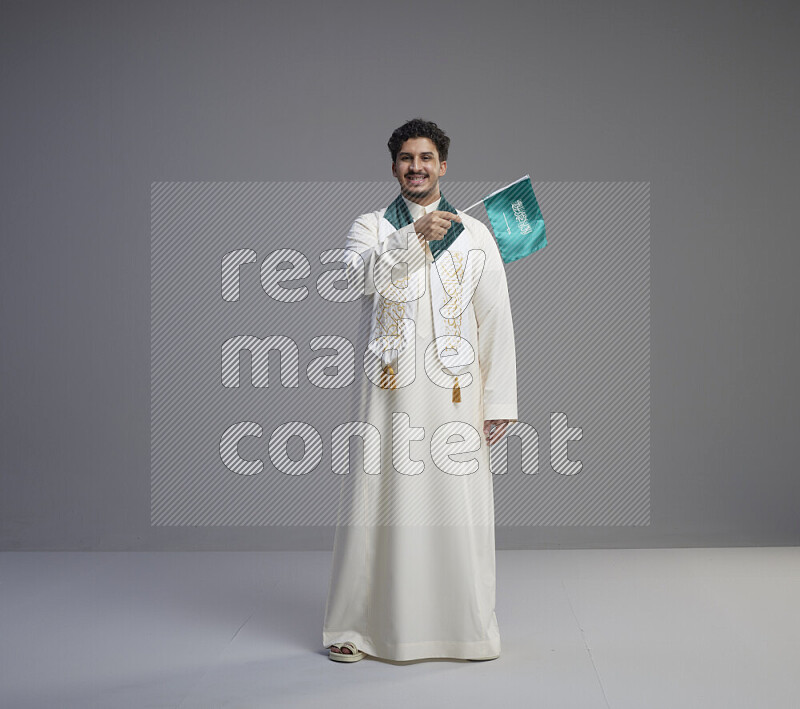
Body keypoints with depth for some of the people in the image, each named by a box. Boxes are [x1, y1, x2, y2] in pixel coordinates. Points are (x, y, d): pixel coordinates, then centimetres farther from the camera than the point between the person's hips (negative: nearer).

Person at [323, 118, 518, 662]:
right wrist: (414, 236, -29)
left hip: (455, 393, 1)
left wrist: (499, 401, -1)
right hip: (390, 392, 0)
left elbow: (496, 321, 6)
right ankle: (357, 626, 15)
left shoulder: (475, 235, 10)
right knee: (379, 501, 1)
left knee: (460, 508, 1)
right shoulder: (370, 228, 9)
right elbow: (367, 274, -15)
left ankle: (468, 628, 16)